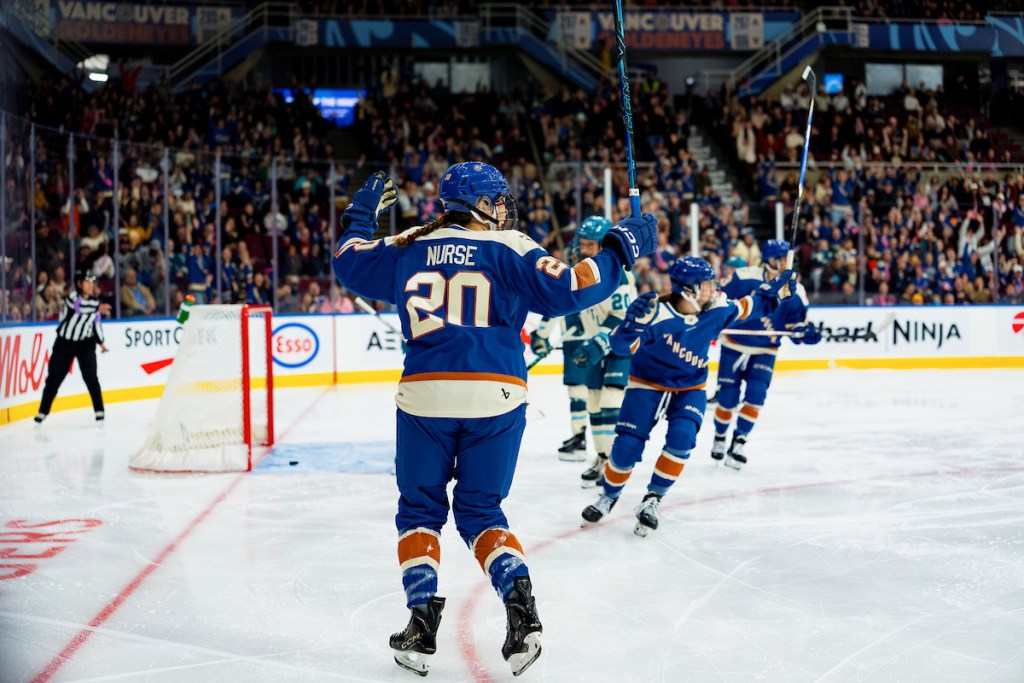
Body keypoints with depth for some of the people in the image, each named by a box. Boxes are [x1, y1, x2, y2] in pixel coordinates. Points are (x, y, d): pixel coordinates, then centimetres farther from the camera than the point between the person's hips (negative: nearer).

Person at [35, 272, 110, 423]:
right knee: (54, 376, 2)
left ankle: (99, 410, 0)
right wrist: (97, 308, -38)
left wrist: (100, 341, 9)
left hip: (85, 343, 2)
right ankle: (43, 411, 11)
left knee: (90, 376, -8)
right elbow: (79, 307, -30)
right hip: (65, 342, -2)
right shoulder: (72, 296, -10)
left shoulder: (95, 302, 4)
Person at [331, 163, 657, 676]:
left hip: (424, 397, 1)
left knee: (419, 511, 16)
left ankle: (422, 621, 6)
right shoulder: (510, 249, 1)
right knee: (480, 513, 14)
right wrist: (620, 249, 3)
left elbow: (349, 263, 23)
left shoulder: (408, 248, 9)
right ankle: (520, 602, -6)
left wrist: (361, 213, 40)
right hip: (496, 399, -1)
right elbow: (567, 289, -9)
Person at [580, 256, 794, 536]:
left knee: (682, 439, -22)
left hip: (690, 387, 3)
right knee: (627, 446, -11)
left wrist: (772, 290, 3)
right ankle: (608, 496, 18)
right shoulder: (656, 315, -31)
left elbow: (746, 308, 8)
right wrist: (632, 323, -56)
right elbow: (621, 345, -37)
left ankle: (652, 500, -5)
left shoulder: (716, 309, -14)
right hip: (647, 385, -3)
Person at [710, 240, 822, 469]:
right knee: (728, 398, -2)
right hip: (734, 346, -2)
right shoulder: (744, 278, -16)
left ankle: (739, 441, 2)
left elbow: (796, 327, -1)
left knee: (756, 396, -13)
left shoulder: (796, 293, -7)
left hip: (765, 351, 2)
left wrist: (806, 332, -21)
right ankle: (720, 437, 24)